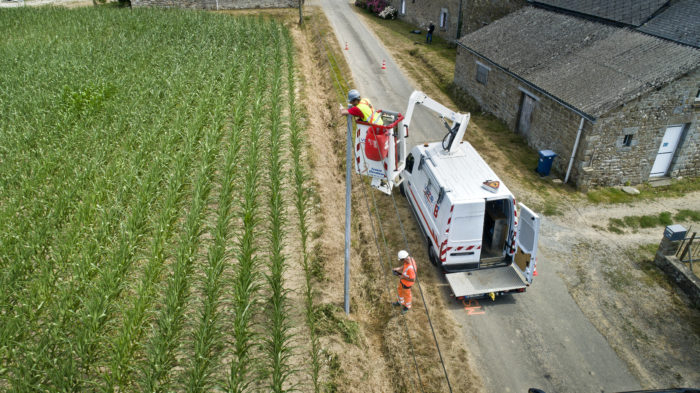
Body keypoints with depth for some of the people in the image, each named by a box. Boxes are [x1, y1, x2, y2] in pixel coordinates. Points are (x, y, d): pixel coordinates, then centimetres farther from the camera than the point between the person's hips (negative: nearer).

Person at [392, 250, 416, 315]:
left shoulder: (411, 268, -45)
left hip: (407, 283, -8)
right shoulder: (409, 258, -20)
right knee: (400, 291, 31)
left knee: (406, 295, 21)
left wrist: (402, 277, -24)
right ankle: (401, 302, 59)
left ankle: (407, 306, 51)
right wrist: (398, 268, -11)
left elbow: (413, 280, -32)